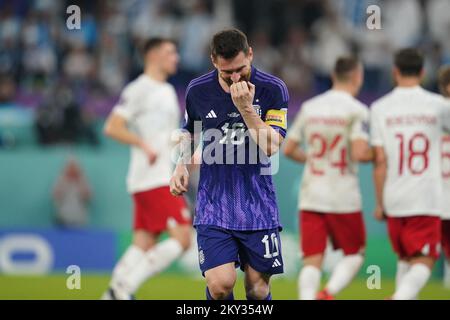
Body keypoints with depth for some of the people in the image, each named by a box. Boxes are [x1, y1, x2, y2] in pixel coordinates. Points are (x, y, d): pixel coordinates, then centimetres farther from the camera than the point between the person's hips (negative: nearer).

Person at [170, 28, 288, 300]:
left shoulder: (273, 89, -7)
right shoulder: (198, 90, 1)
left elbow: (271, 146, -15)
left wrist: (246, 108, -23)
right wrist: (182, 165, 4)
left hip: (258, 205, -1)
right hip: (213, 204, 1)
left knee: (258, 288, 1)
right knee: (221, 284, -15)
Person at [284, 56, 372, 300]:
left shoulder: (309, 107, 7)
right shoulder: (356, 111, -8)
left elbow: (288, 149, 10)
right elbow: (360, 153, -19)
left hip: (310, 197, 4)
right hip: (344, 198, -4)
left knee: (312, 260, 2)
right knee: (354, 254, 14)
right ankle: (328, 293, -10)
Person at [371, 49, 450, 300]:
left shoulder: (380, 108, 1)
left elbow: (380, 162, -2)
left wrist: (380, 203, 6)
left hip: (394, 200, 3)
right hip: (427, 199, -2)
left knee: (405, 259, 20)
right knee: (424, 262, -3)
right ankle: (401, 297, -26)